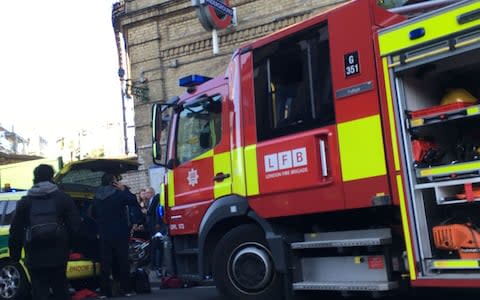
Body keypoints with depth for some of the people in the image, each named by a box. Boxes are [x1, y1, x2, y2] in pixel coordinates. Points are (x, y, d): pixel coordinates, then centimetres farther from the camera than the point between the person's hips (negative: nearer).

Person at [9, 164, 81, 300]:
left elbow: (15, 231, 4)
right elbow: (75, 225, -3)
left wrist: (14, 255, 13)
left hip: (35, 258, 0)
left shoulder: (25, 201, 5)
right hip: (58, 256, 0)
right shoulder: (63, 198, 1)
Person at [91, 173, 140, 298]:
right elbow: (134, 202, -4)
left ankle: (104, 291, 4)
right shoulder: (119, 193, -12)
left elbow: (93, 214, 15)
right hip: (120, 233, -3)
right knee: (123, 261, 5)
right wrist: (125, 189, 0)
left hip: (104, 235, 4)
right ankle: (126, 289, 8)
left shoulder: (96, 197, 5)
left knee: (105, 263, 5)